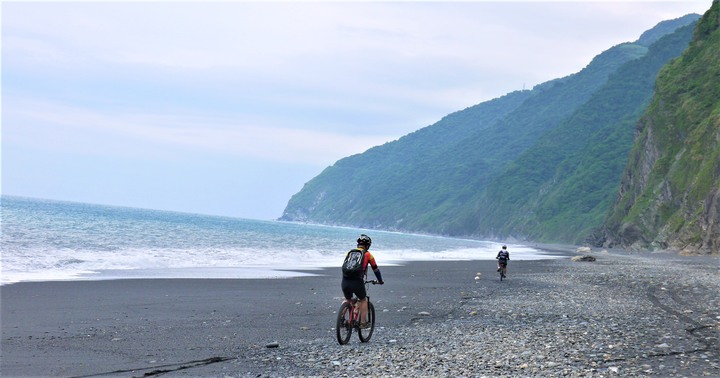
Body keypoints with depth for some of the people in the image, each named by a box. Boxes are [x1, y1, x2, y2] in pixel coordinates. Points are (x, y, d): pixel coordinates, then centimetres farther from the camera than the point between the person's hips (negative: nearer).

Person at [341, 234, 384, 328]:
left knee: (348, 300, 28)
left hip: (345, 281, 3)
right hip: (357, 282, -3)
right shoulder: (367, 254, 11)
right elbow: (375, 269, 21)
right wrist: (380, 281, 37)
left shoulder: (350, 252, 20)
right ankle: (363, 323, 16)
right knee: (363, 300, 21)